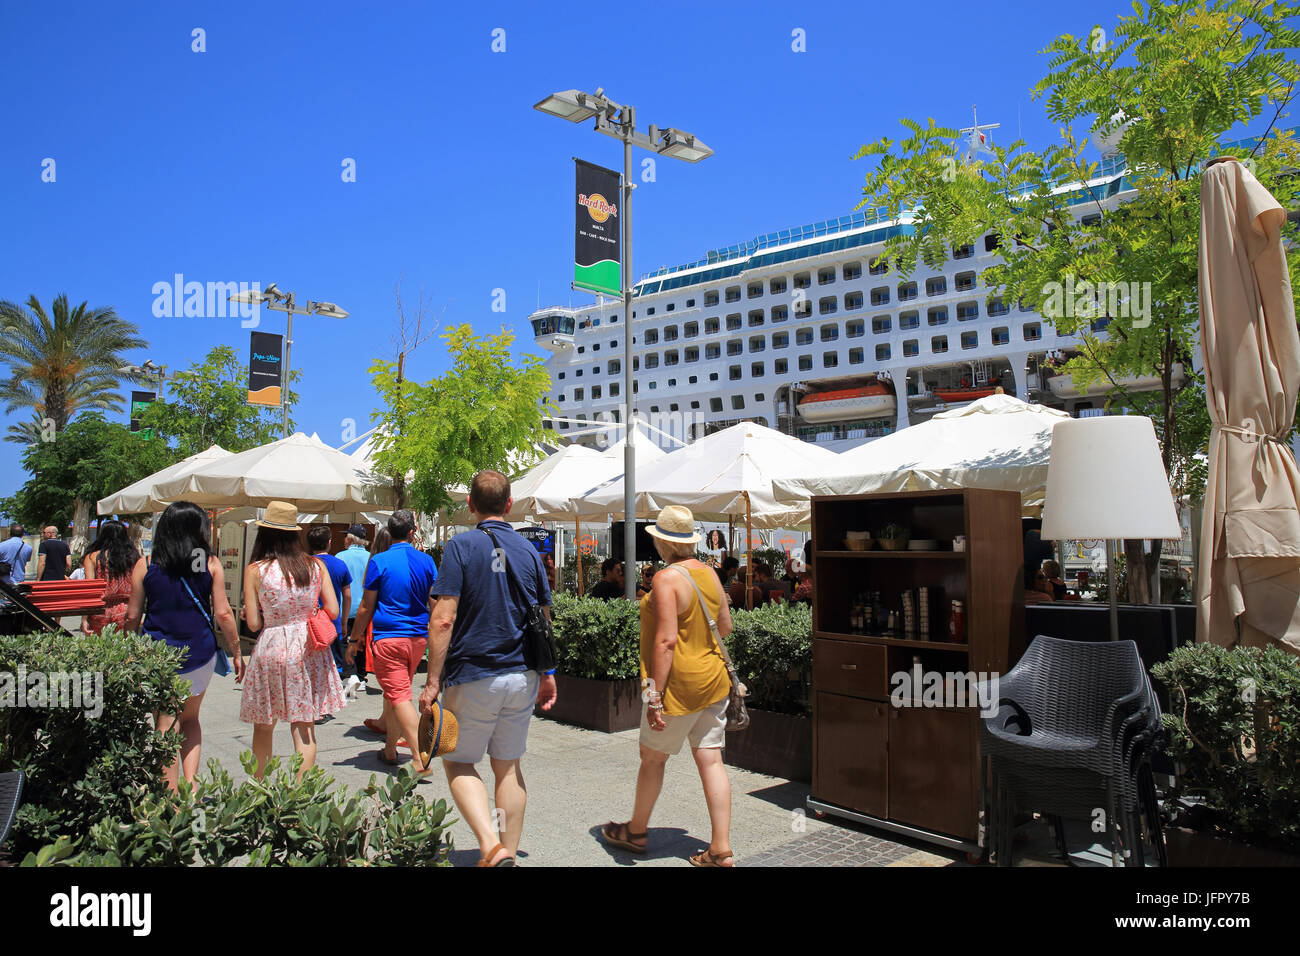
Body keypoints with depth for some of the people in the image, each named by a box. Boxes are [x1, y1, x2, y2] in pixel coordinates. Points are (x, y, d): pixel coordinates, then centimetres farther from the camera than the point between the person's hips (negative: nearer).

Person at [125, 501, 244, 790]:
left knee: (166, 728, 5)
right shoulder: (210, 563, -3)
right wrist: (236, 653, 5)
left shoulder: (145, 565, -1)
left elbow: (133, 617, 2)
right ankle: (191, 783, 11)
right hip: (199, 652, 1)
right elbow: (223, 614, -4)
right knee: (190, 718, 21)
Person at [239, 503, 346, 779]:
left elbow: (254, 623, -7)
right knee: (304, 727, 6)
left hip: (271, 648, -1)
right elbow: (333, 611, -1)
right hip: (308, 650, 2)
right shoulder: (316, 565, -1)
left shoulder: (255, 570, -7)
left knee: (263, 726, 15)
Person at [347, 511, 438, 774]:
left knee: (399, 696, -6)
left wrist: (354, 639, 8)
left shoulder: (379, 561, -7)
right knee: (397, 691, 21)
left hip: (389, 638, -5)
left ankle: (420, 760, -13)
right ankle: (390, 748, 32)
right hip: (419, 637, 5)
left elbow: (366, 606, -3)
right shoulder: (426, 561, 2)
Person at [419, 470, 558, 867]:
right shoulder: (529, 550, 5)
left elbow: (443, 619, -16)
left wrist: (433, 681, -11)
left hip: (474, 677, -4)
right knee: (508, 765, 16)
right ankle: (509, 852, 24)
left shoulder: (461, 546, -10)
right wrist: (547, 674, 18)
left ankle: (491, 844, -4)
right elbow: (544, 621, 9)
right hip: (522, 676, 5)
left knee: (458, 761, 12)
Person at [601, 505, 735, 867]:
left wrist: (655, 695, -20)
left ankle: (637, 831, 31)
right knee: (711, 761, 8)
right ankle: (721, 850, 10)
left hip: (680, 684, -7)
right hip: (714, 679, 7)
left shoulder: (667, 578, -17)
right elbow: (725, 626, 15)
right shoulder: (709, 573, 5)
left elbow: (666, 640, -22)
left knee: (652, 758, 12)